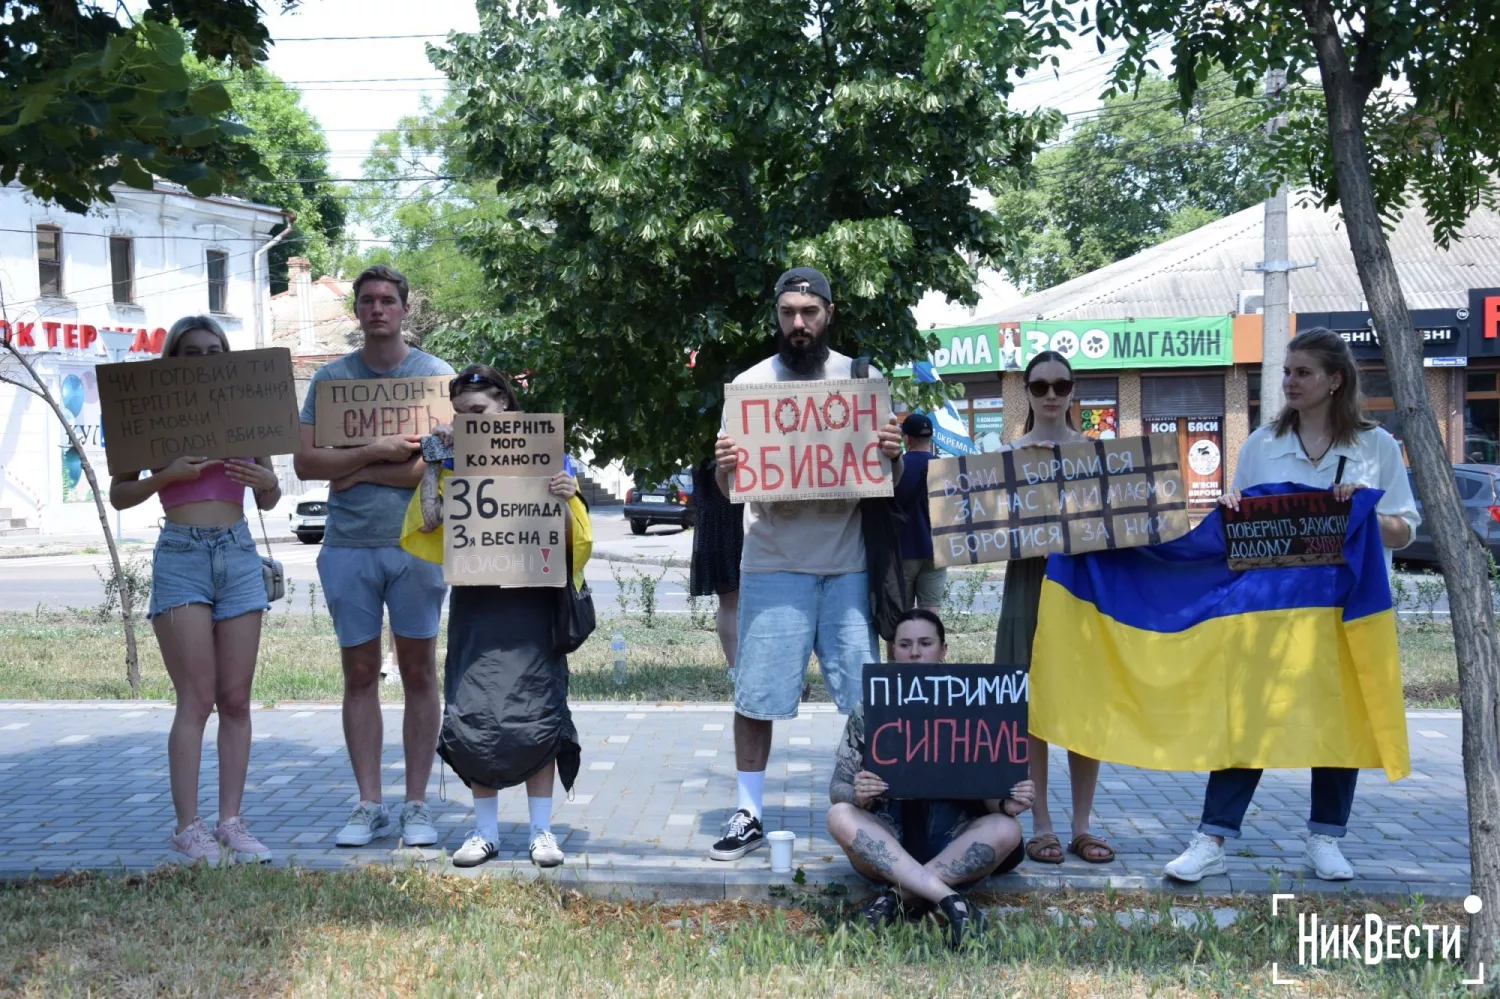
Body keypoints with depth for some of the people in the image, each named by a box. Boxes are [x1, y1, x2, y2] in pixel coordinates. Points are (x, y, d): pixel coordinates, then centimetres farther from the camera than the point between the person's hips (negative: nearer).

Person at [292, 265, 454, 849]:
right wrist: (378, 451, -12)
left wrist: (360, 473, -8)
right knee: (360, 675, 5)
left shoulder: (436, 375, 2)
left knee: (419, 673, 3)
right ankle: (369, 806, 13)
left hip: (416, 543, -2)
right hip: (348, 545, 2)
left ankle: (417, 806, 10)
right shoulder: (330, 378, 8)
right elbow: (306, 462, -1)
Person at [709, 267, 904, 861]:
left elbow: (891, 480, 11)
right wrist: (724, 467, -18)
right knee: (755, 697, 1)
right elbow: (729, 488, 5)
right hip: (773, 563, -1)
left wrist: (893, 455, -11)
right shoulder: (749, 385, 4)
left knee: (866, 699, 4)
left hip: (848, 562, 1)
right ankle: (748, 817, 13)